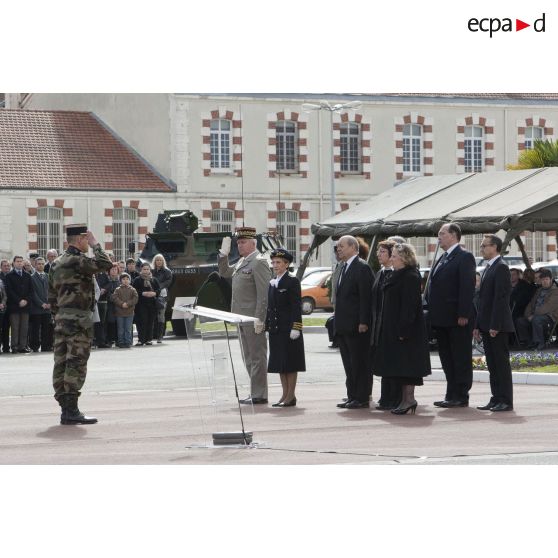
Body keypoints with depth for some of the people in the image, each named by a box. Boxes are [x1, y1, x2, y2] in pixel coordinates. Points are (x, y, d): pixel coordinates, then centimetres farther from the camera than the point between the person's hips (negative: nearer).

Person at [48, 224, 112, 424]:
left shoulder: (56, 263, 15)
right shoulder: (78, 261, -13)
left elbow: (51, 296, 18)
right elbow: (105, 264, -20)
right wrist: (95, 245, -8)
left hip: (62, 318, 9)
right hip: (79, 318, -9)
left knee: (61, 363, 7)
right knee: (76, 364, -9)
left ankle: (66, 408, 11)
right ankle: (71, 411, -12)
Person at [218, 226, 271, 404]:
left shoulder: (259, 263, -13)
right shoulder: (241, 262, 15)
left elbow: (264, 293, -18)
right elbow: (224, 273, 27)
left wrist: (259, 318, -22)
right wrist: (224, 254, 13)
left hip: (253, 318, -10)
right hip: (242, 317, 10)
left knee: (257, 356, -4)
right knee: (248, 357, 13)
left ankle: (259, 395, -1)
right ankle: (255, 392, 20)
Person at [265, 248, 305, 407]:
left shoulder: (292, 282, -7)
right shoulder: (272, 283, 14)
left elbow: (296, 306, -12)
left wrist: (295, 327, -18)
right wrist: (267, 325, 12)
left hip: (288, 328, -7)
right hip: (276, 329, 7)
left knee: (290, 363, -3)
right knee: (279, 363, 9)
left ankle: (291, 396, 1)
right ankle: (285, 395, 15)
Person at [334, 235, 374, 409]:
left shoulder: (362, 268, -11)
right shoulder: (344, 268, 17)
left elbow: (366, 297, -16)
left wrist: (363, 322, -20)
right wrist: (338, 322, 16)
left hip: (357, 326, -9)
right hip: (344, 326, 9)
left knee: (360, 363, -4)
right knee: (349, 364, 12)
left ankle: (362, 398, 0)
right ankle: (352, 396, 17)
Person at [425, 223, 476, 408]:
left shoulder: (464, 257, -9)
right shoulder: (443, 259, 18)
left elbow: (467, 287, -16)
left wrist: (463, 315, -21)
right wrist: (432, 313, 12)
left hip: (457, 319, -9)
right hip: (442, 319, 9)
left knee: (461, 358, -2)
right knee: (447, 358, 11)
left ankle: (461, 396, 1)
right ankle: (452, 395, 16)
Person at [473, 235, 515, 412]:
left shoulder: (501, 268, -12)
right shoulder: (488, 268, 18)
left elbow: (501, 297, -18)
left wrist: (495, 326, -22)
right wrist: (478, 325, 16)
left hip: (498, 326, -9)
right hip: (487, 326, 9)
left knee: (501, 363, -5)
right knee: (492, 364, 10)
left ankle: (506, 401, -2)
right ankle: (496, 399, 13)